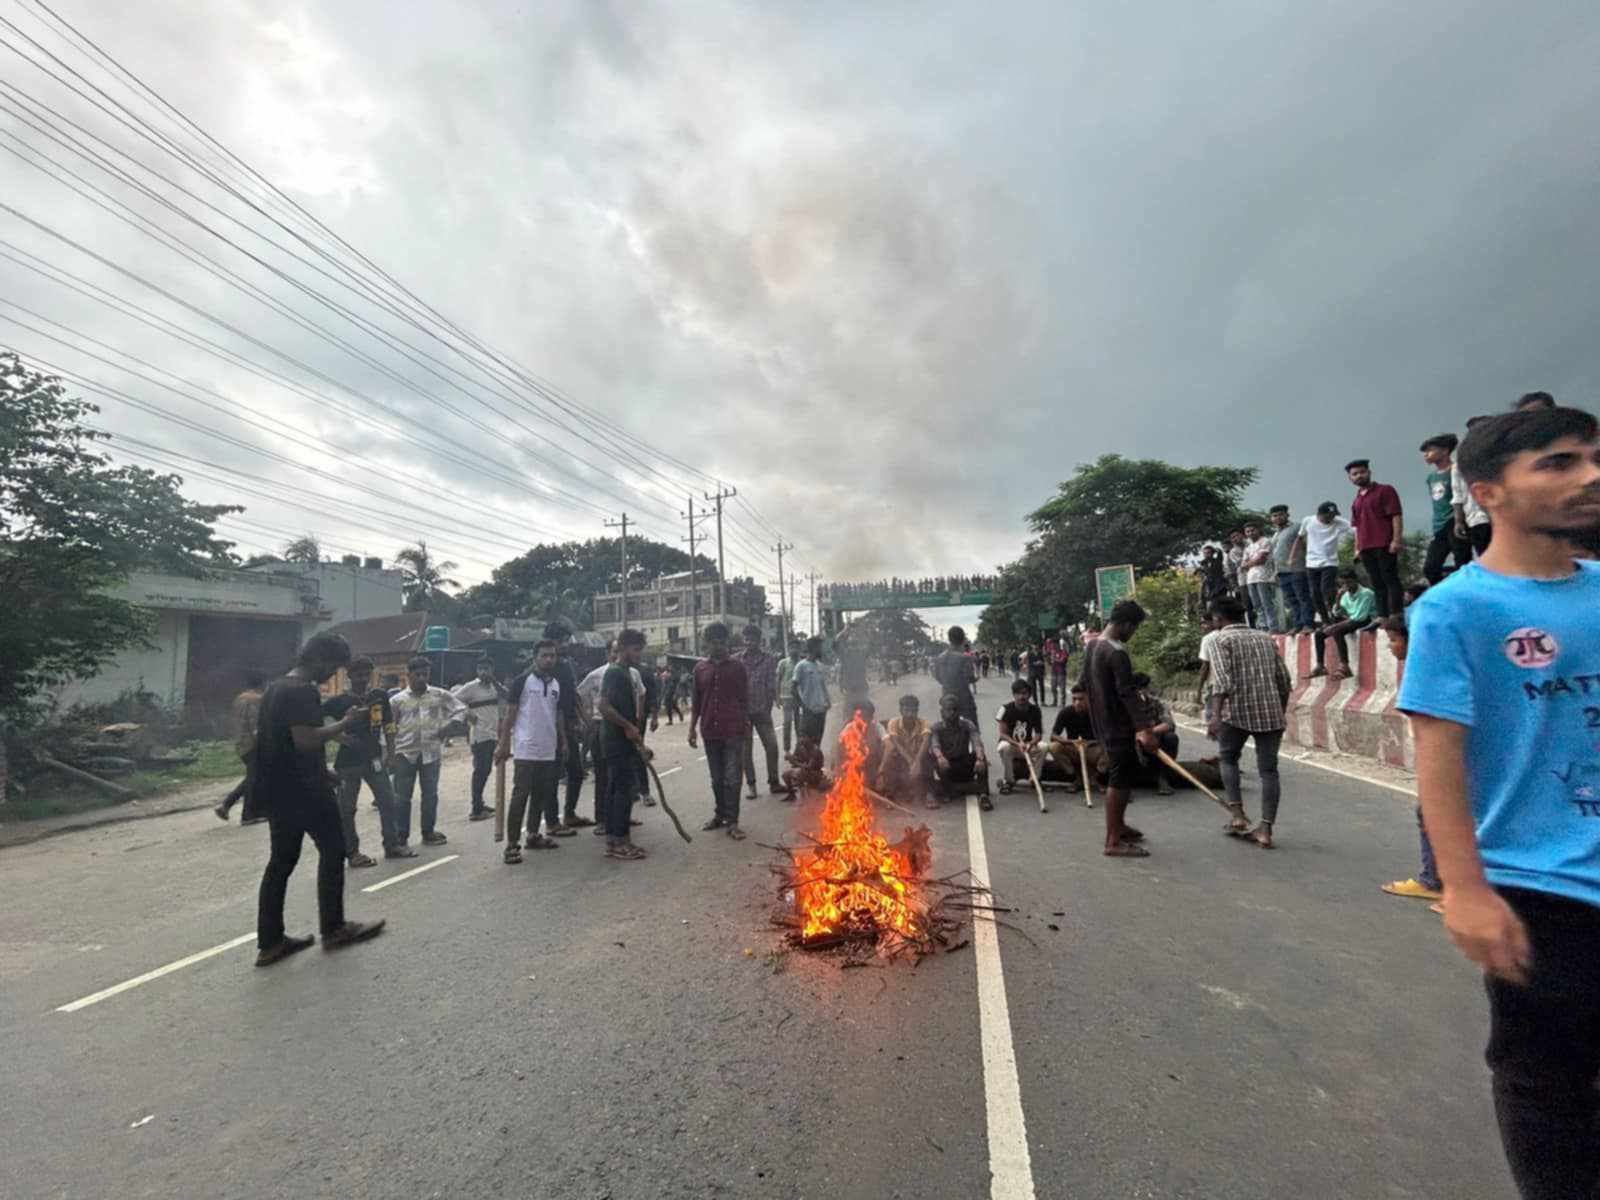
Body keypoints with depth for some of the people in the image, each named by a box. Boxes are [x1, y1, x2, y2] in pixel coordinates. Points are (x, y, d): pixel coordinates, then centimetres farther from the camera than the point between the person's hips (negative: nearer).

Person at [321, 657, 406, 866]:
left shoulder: (380, 696, 2)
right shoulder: (338, 701, -8)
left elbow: (388, 727, 6)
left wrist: (390, 755, 2)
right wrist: (339, 736, -17)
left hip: (374, 759, 3)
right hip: (348, 761, -3)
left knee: (389, 802, 7)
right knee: (346, 808, 6)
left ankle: (392, 845, 20)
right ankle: (352, 853, 18)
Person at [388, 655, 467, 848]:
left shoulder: (439, 695, 1)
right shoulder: (397, 699, -2)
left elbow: (460, 709, 9)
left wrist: (447, 726, -4)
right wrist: (390, 753, 0)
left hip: (430, 751, 2)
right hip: (405, 752, -1)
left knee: (430, 794, 9)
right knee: (402, 796, 3)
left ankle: (428, 832, 22)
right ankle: (401, 836, 13)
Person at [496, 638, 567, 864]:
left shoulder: (556, 683, 11)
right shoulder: (522, 680, -8)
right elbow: (509, 713, -8)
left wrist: (564, 742, 15)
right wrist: (503, 743, -12)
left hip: (549, 750, 6)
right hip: (525, 750, -6)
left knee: (541, 794, 13)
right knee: (520, 796, -4)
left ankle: (533, 835, 26)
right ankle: (512, 844, 1)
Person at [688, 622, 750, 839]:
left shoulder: (737, 666, -1)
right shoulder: (700, 668, 5)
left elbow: (744, 699, 1)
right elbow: (696, 700, 10)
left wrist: (746, 725, -1)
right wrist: (692, 727, 6)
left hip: (733, 730, -3)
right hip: (710, 730, 3)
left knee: (731, 778, -2)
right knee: (716, 778, 13)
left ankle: (732, 821, 5)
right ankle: (719, 815, 26)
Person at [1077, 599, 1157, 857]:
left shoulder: (1092, 646, 10)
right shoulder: (1117, 652, -20)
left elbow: (1083, 682, 20)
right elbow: (1128, 692, -28)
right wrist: (1144, 728, -31)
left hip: (1103, 722, 10)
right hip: (1118, 724, -10)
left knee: (1127, 772, 20)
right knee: (1119, 779, -5)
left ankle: (1119, 825, 31)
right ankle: (1113, 842, 0)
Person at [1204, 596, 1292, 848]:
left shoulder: (1221, 640, -2)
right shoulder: (1266, 639, 15)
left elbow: (1222, 680, -16)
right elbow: (1284, 681, 15)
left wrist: (1215, 715, -21)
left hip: (1237, 711, -4)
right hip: (1271, 712, 4)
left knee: (1227, 758, 17)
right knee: (1268, 769, 7)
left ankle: (1238, 815, 7)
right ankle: (1265, 830, 5)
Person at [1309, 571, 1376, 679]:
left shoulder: (1366, 593, -14)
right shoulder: (1346, 595, 8)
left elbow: (1359, 617, -22)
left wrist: (1335, 626, -24)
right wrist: (1338, 598, -6)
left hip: (1366, 621, -8)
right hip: (1349, 621, 8)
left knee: (1336, 631, -32)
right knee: (1319, 633, -3)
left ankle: (1344, 666, -33)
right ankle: (1320, 666, -3)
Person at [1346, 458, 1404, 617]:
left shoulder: (1385, 490, 1)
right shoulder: (1356, 500, 19)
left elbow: (1396, 516, -7)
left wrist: (1396, 539, -16)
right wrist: (1357, 548, 15)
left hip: (1385, 545, -6)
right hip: (1366, 548, 6)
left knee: (1390, 580, -7)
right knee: (1377, 584, 6)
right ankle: (1382, 617, 8)